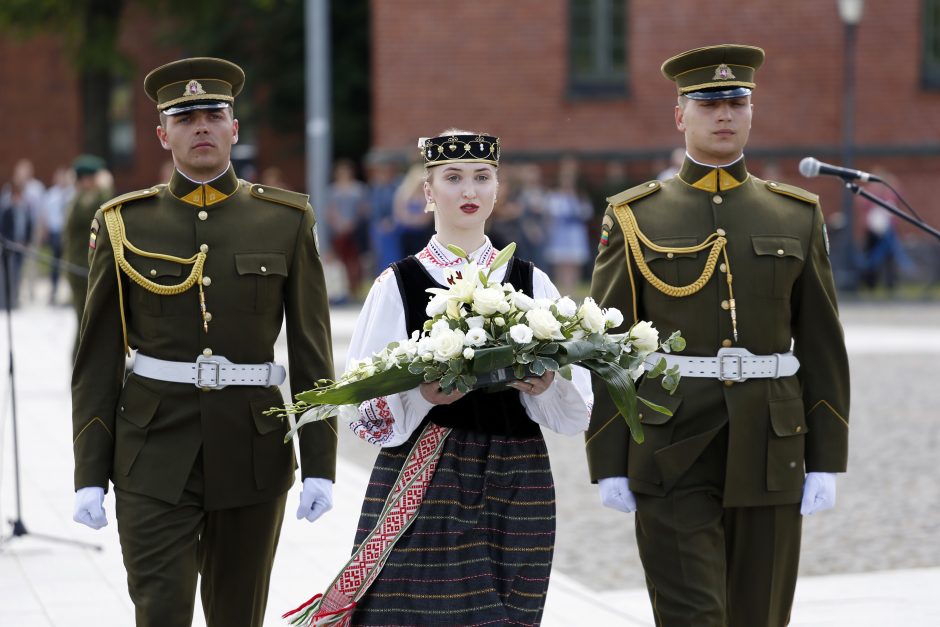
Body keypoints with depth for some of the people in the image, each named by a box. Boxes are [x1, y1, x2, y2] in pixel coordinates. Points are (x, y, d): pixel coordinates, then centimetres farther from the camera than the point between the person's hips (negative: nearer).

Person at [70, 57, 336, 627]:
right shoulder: (125, 224, 2)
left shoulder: (287, 220, 3)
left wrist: (319, 466, -2)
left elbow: (312, 352, 3)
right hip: (155, 454, -1)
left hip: (253, 451, 1)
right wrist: (90, 475, -2)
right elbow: (97, 360, 3)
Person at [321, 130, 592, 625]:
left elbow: (577, 407, 7)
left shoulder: (531, 283, 8)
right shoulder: (398, 284, 2)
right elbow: (365, 407, -2)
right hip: (422, 490, -2)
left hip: (516, 488, 2)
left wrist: (546, 387, -14)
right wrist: (422, 394, -20)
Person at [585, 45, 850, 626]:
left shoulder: (797, 216, 7)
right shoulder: (634, 218, 2)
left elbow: (822, 346, 6)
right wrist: (609, 465, -4)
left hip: (769, 452, 2)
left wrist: (827, 461, 0)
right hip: (673, 454, -2)